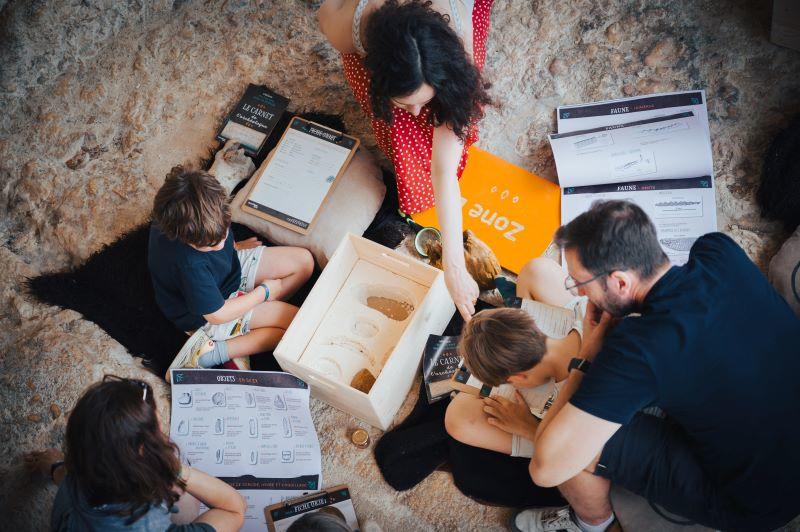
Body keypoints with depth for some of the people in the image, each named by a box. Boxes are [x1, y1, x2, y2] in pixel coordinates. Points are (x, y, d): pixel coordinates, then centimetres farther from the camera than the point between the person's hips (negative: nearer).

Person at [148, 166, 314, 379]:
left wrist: (234, 246, 5)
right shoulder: (190, 266, -41)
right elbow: (218, 315, -27)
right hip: (208, 315, -8)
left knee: (304, 262, 0)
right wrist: (264, 291, -16)